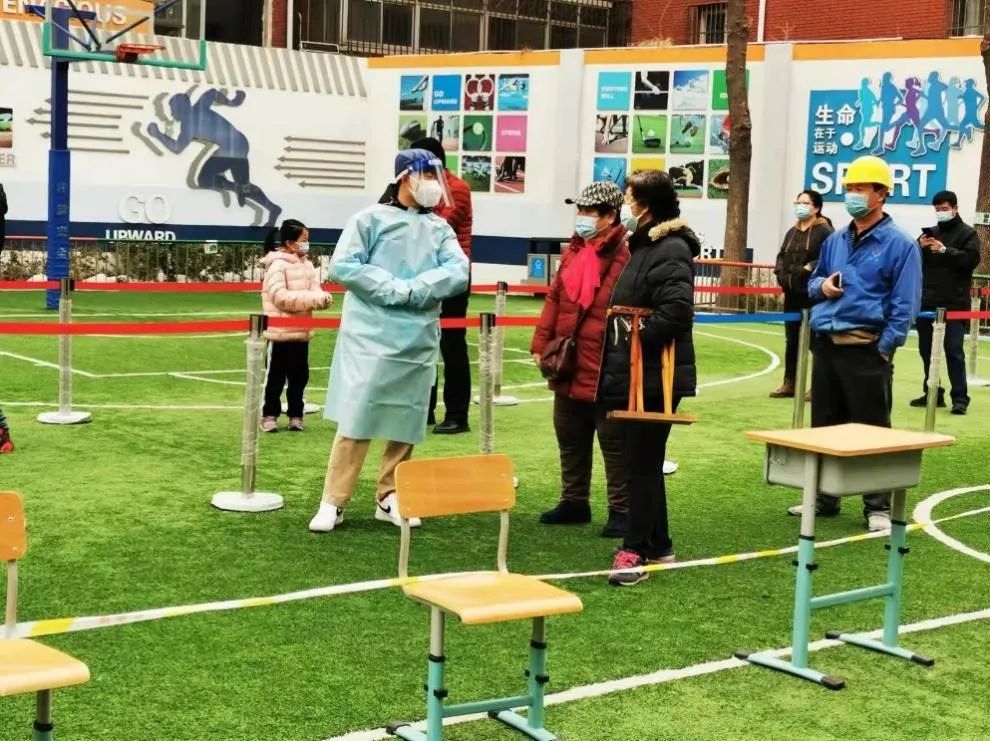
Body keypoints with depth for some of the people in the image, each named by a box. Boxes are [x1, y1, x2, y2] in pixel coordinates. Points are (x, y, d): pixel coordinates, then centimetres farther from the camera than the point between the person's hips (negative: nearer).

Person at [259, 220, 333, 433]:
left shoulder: (307, 264, 9)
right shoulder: (277, 265, -13)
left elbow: (315, 291, 6)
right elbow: (281, 297, -21)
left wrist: (322, 298, -19)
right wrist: (314, 298, -23)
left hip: (301, 331, 6)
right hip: (281, 332, -6)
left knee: (299, 375, 12)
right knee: (276, 375, 5)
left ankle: (296, 415, 24)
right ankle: (269, 415, 16)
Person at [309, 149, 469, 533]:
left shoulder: (440, 229, 12)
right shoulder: (371, 219, 0)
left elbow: (458, 273, -3)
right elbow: (343, 265, -9)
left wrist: (413, 290, -16)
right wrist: (395, 288, -15)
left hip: (419, 341, 5)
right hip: (371, 337, -4)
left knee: (406, 422, 8)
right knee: (356, 419, -5)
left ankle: (390, 497, 20)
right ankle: (333, 502, 1)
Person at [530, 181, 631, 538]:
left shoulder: (625, 257, -15)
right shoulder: (572, 251, 10)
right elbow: (554, 299, 15)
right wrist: (541, 344, 10)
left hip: (607, 373, -8)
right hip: (568, 369, 8)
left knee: (614, 445, 3)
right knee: (570, 441, 18)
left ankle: (621, 510, 13)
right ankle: (574, 502, 31)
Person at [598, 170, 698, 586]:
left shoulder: (671, 251, -16)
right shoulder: (645, 246, 16)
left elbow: (675, 311, -27)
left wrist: (636, 337, -19)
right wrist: (617, 353, 10)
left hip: (655, 377, -10)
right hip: (634, 376, 10)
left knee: (642, 464, -4)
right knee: (643, 462, 15)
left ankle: (637, 551, 3)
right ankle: (658, 545, 24)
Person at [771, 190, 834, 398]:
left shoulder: (825, 231, -8)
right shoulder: (792, 232, 17)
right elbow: (782, 256, 23)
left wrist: (810, 268, -22)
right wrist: (781, 272, 6)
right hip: (792, 293, 8)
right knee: (791, 339, 12)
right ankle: (789, 383, 19)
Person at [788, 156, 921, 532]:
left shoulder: (899, 244, -6)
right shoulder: (835, 241, 13)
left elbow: (904, 305, -9)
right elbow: (814, 281, 25)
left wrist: (884, 348, -15)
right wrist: (822, 286, 1)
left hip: (866, 348, -6)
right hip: (826, 344, 6)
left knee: (872, 429, 0)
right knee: (823, 425, 13)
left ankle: (878, 507, 9)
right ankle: (824, 498, 25)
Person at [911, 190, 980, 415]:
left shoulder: (968, 233, 2)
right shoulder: (930, 232, 15)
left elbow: (971, 259, -12)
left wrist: (945, 250, -21)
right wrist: (919, 246, -7)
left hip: (955, 303, -5)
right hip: (928, 301, 5)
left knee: (954, 350, -6)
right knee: (926, 349, 9)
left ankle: (960, 398, -2)